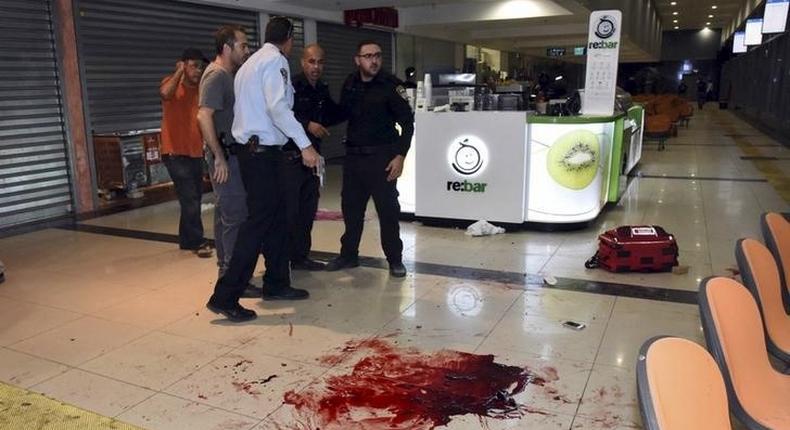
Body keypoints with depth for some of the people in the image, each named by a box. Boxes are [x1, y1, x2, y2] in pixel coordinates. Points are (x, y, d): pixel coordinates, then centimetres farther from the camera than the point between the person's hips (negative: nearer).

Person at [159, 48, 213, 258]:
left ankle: (186, 239, 24)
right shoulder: (172, 83, -5)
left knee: (194, 198, 12)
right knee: (189, 198, -8)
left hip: (196, 152, 6)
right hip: (176, 153, -6)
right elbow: (165, 93, -29)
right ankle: (198, 242, 0)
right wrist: (179, 72, -18)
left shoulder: (200, 88, 10)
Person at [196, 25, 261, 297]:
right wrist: (220, 158, -23)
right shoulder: (216, 76, -14)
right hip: (225, 156, -9)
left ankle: (226, 270, 24)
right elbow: (204, 116, -24)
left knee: (225, 215, 14)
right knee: (235, 217, -7)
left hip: (231, 154, 10)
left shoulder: (228, 75, 15)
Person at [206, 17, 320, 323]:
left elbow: (249, 106, 15)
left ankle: (276, 283, 22)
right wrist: (305, 144, -25)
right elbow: (277, 106, -22)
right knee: (259, 222, -9)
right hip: (263, 151, -10)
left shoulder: (251, 62, 21)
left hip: (252, 148, 10)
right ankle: (225, 296, -6)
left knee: (276, 218, 14)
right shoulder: (275, 60, -8)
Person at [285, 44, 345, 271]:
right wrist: (307, 124, -26)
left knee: (308, 209, 13)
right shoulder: (291, 86, -9)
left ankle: (301, 256, 24)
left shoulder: (323, 91, 14)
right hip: (290, 156, -8)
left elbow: (330, 117, 25)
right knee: (289, 210, -8)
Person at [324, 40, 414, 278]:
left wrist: (400, 155, -14)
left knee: (388, 209, -1)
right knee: (351, 207, 12)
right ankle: (348, 255, 27)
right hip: (353, 155, 5)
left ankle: (395, 259, 12)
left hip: (382, 156, -5)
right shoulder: (350, 84, 6)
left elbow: (407, 122, -8)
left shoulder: (390, 85, -9)